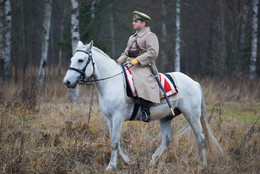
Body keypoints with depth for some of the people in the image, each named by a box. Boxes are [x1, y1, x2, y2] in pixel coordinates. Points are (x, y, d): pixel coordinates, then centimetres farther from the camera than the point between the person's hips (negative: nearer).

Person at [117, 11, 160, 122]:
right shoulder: (132, 38, 25)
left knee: (142, 83, -34)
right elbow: (126, 52, 28)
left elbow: (153, 53, -13)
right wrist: (120, 60, 7)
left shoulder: (150, 36, -1)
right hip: (130, 66, 9)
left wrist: (138, 60, -21)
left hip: (144, 67, -9)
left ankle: (145, 114, -37)